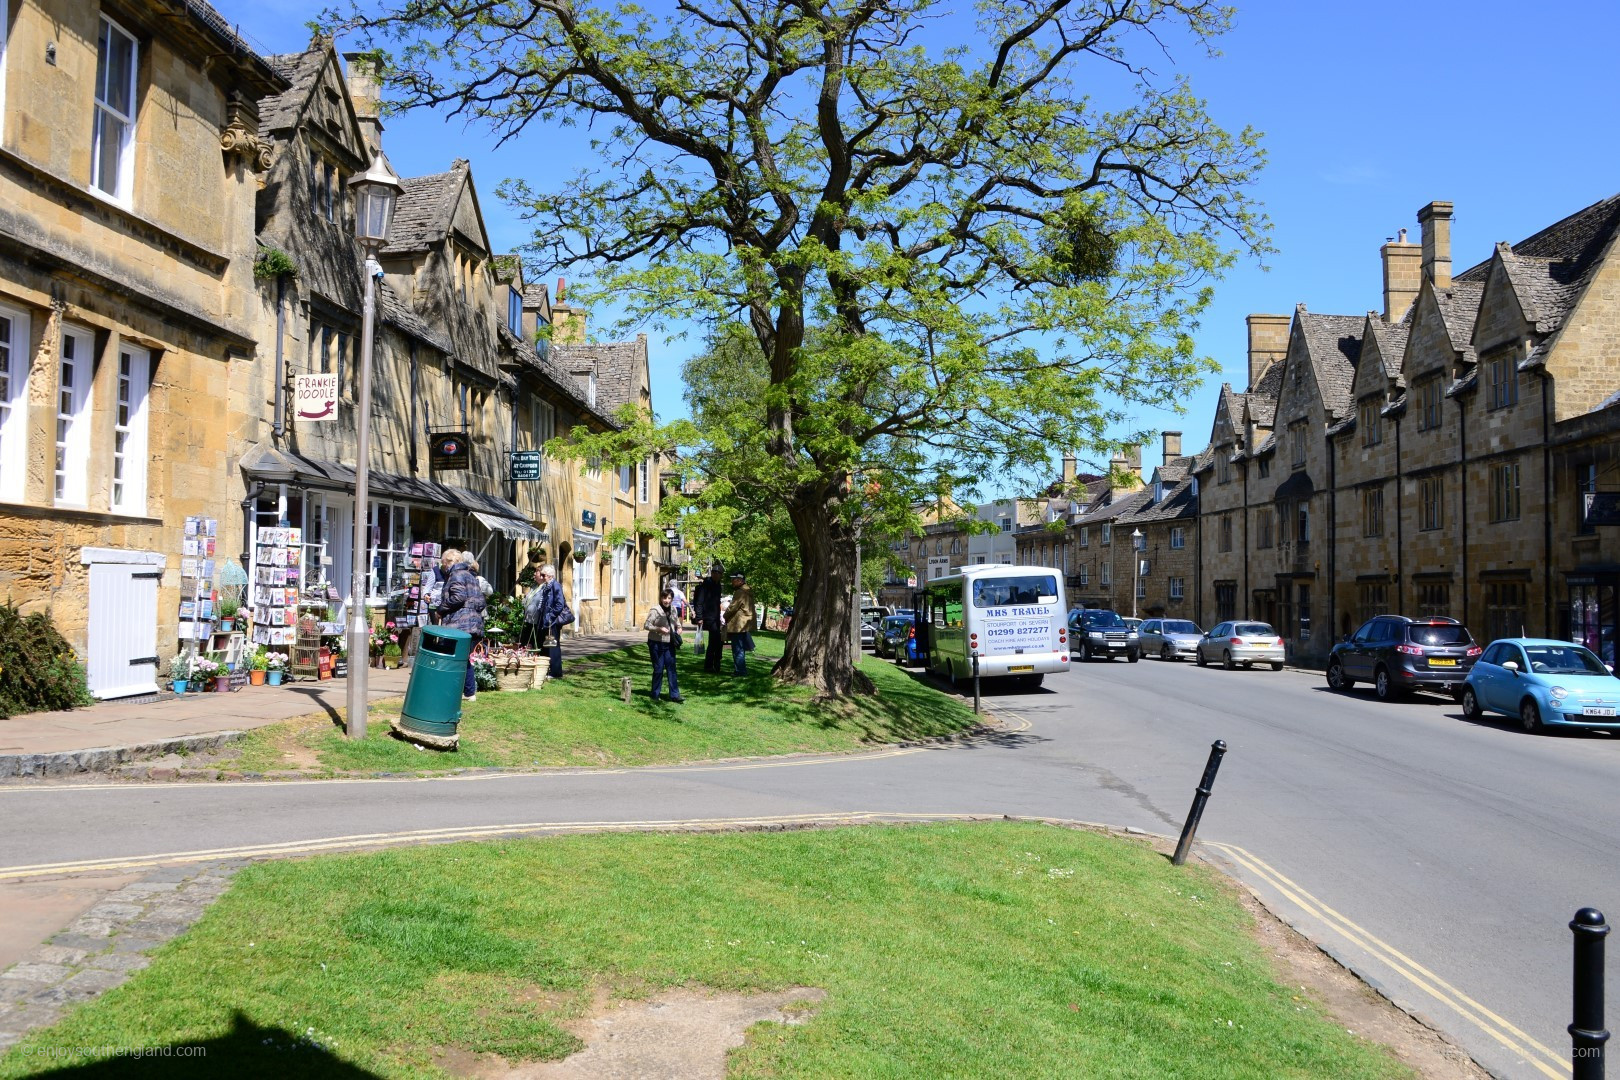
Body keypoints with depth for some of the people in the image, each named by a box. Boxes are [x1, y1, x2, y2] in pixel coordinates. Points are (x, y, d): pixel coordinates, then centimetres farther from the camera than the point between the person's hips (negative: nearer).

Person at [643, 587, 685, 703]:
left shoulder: (673, 609, 7)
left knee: (671, 668, 3)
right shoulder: (655, 610, -12)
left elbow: (677, 621, 25)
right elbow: (646, 625, -12)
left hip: (669, 643, 5)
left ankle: (674, 694, 6)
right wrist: (659, 629, -24)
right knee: (658, 669, 1)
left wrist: (679, 628, 5)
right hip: (656, 643, -5)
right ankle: (655, 695, 14)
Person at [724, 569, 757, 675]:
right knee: (740, 649, 17)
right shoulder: (748, 591, 14)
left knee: (738, 649, -4)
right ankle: (742, 670, 23)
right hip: (746, 624, 10)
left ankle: (741, 670, -3)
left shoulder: (740, 592, -18)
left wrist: (725, 616, 2)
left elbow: (732, 607, -17)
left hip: (739, 626, -10)